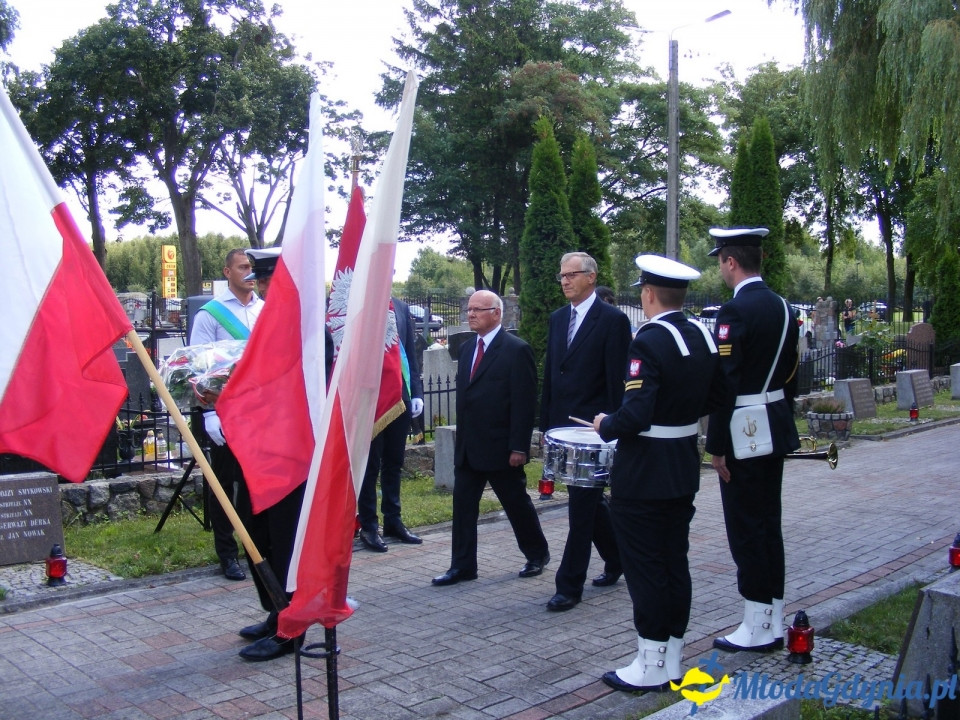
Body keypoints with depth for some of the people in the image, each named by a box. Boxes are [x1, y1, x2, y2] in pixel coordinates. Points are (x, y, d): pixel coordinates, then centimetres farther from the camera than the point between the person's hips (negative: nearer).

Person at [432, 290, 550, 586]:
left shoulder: (517, 350, -11)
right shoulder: (467, 348, 11)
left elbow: (524, 403, -14)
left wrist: (518, 447, -17)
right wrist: (461, 437, 11)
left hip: (501, 448, -6)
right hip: (467, 447, 7)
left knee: (517, 504, 9)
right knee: (463, 506, 5)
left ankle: (537, 554, 29)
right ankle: (463, 566, 13)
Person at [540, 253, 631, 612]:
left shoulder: (613, 320, -9)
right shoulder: (558, 318, 12)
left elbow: (618, 380, -11)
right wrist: (546, 423, 12)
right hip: (564, 427, 7)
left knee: (582, 505, -3)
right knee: (589, 501, 16)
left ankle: (569, 585, 4)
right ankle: (618, 558, 36)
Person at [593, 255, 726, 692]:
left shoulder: (649, 341, -20)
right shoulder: (703, 336, 6)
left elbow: (636, 414, -26)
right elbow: (715, 399, 15)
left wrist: (605, 426, -8)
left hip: (643, 475, -8)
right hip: (684, 470, 8)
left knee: (644, 568, 2)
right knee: (675, 564, 13)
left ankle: (650, 668, 11)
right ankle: (672, 663, 23)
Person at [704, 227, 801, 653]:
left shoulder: (735, 311, -17)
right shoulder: (782, 307, 9)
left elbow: (725, 384, -20)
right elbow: (791, 374, 14)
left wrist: (716, 446, -15)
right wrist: (781, 423, 21)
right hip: (777, 431, 9)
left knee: (746, 528, 0)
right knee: (768, 524, 15)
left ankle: (758, 627, 9)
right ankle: (773, 622, 24)